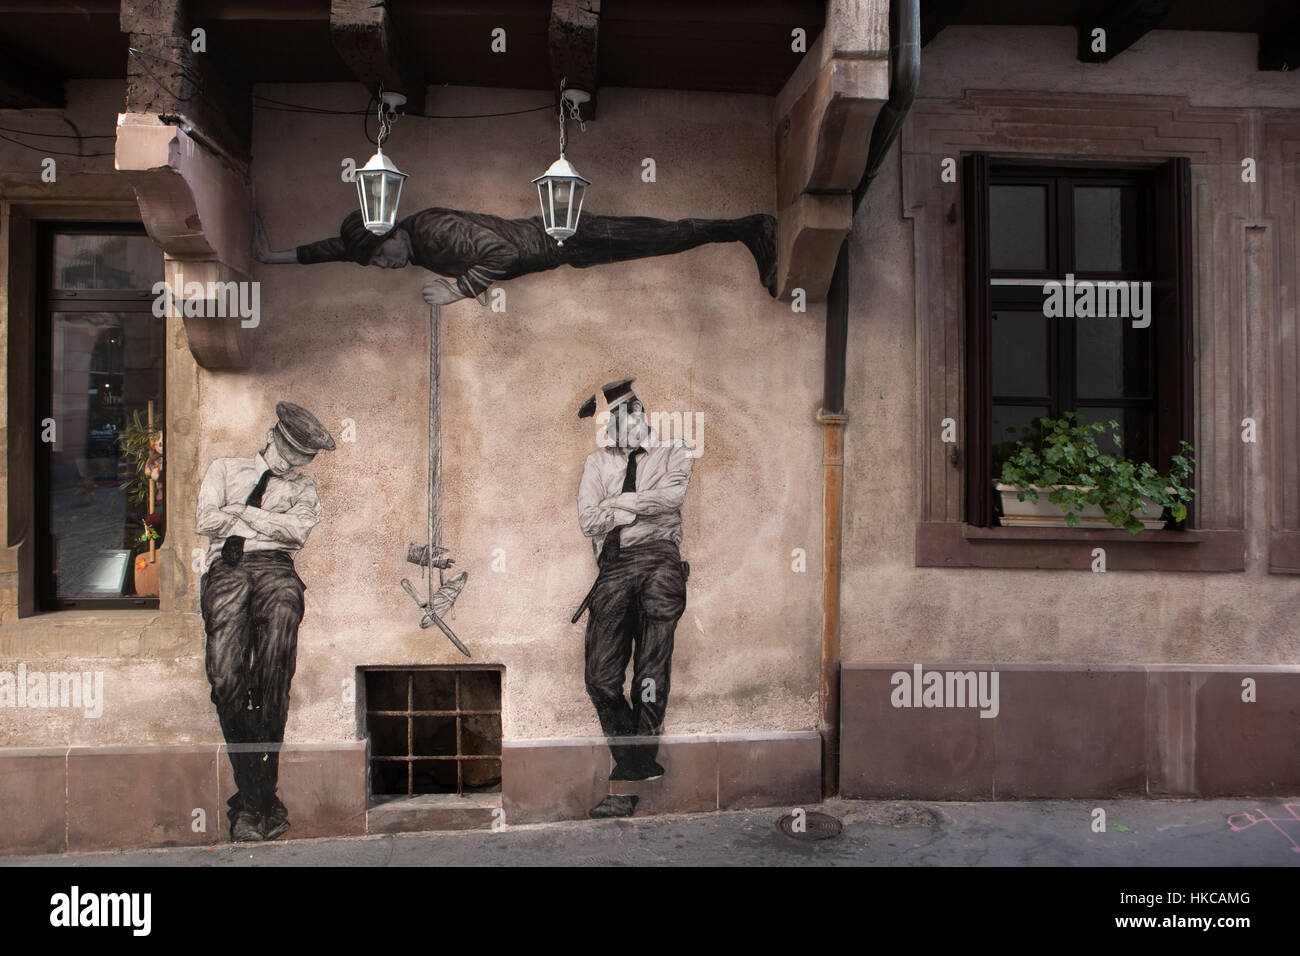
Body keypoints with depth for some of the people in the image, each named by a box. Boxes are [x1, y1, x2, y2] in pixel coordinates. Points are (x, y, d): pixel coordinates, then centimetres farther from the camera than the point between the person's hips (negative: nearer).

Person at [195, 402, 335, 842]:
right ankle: (255, 799, -18)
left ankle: (250, 803, -24)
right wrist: (271, 523, 9)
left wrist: (242, 512, 6)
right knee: (226, 676, -20)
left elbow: (298, 530, 6)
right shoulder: (225, 468, 27)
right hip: (226, 567, 1)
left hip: (275, 566, -1)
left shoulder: (303, 488, 26)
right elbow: (207, 521, 11)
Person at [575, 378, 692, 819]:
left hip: (658, 560, -3)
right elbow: (588, 520, 7)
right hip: (613, 569, 3)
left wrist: (618, 502, 0)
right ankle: (640, 767, 13)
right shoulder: (598, 461, 21)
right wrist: (644, 506, 0)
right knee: (601, 678, -3)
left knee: (650, 679, -5)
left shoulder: (673, 452, 16)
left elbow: (673, 494, -6)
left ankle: (629, 780, 7)